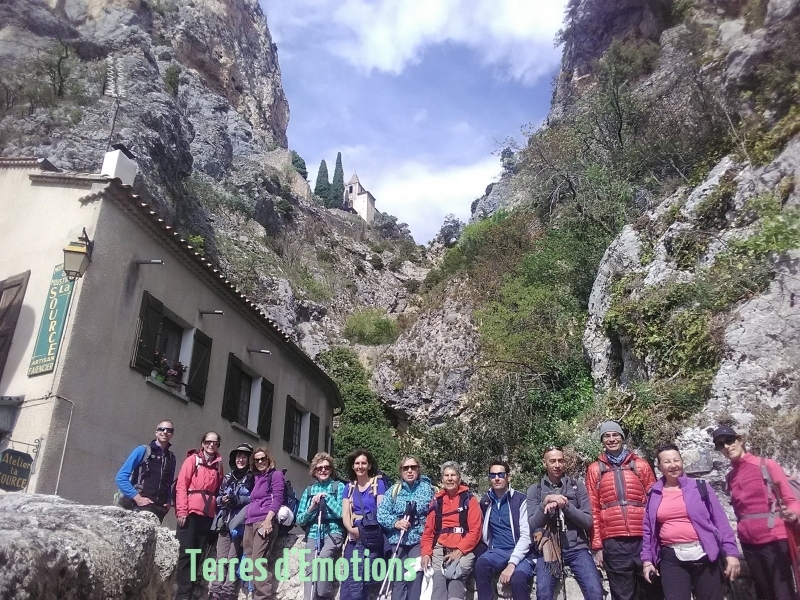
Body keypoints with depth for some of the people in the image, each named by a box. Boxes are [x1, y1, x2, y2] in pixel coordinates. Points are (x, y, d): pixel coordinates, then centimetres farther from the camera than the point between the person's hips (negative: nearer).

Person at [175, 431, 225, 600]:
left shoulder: (218, 464, 14)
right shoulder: (193, 459, 1)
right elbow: (181, 484, -5)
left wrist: (217, 508, 7)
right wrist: (182, 510, -12)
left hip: (208, 514, 4)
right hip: (191, 512, -4)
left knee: (198, 552, 7)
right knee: (186, 551, -3)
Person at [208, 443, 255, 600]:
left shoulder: (253, 478, 1)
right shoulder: (228, 478, 17)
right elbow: (218, 497, 19)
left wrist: (236, 500, -16)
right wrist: (222, 500, -3)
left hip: (241, 523, -4)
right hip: (225, 522, 4)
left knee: (232, 559, -7)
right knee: (221, 559, 1)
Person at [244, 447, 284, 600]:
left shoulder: (276, 474, 2)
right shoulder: (257, 477, 24)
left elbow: (277, 499, -9)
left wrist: (268, 519, -20)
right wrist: (246, 520, 20)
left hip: (265, 521, -8)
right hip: (250, 522, 8)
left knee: (258, 561, -15)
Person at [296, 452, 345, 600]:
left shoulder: (339, 486, 5)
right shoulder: (309, 490, 13)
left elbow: (342, 513, -7)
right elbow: (299, 520, 10)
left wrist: (326, 497, -9)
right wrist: (311, 508, -7)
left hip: (333, 531, -3)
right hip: (313, 533, 3)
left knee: (321, 560, -29)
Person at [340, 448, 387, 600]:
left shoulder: (378, 483, 3)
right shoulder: (349, 487, 15)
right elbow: (345, 514, 7)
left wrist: (366, 528, -16)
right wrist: (351, 529, -14)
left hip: (372, 537, -4)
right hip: (354, 537, 4)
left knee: (366, 579, -9)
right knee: (350, 578, -4)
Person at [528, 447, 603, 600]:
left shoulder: (577, 485, 7)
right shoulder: (535, 490, 6)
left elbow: (588, 521, 1)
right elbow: (533, 525, -1)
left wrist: (565, 505, -13)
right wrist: (546, 502, -15)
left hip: (576, 548, 1)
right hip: (548, 548, -1)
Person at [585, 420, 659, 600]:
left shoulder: (641, 465, 10)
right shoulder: (594, 469, 8)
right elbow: (593, 510, 6)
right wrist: (597, 545, 2)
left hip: (643, 539, 1)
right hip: (613, 543, -1)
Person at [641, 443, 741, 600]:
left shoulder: (700, 487, 4)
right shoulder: (654, 495, 8)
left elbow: (720, 521, 2)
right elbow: (648, 530, 12)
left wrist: (731, 552, -5)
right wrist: (647, 559, 7)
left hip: (704, 555, -1)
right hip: (672, 558, 1)